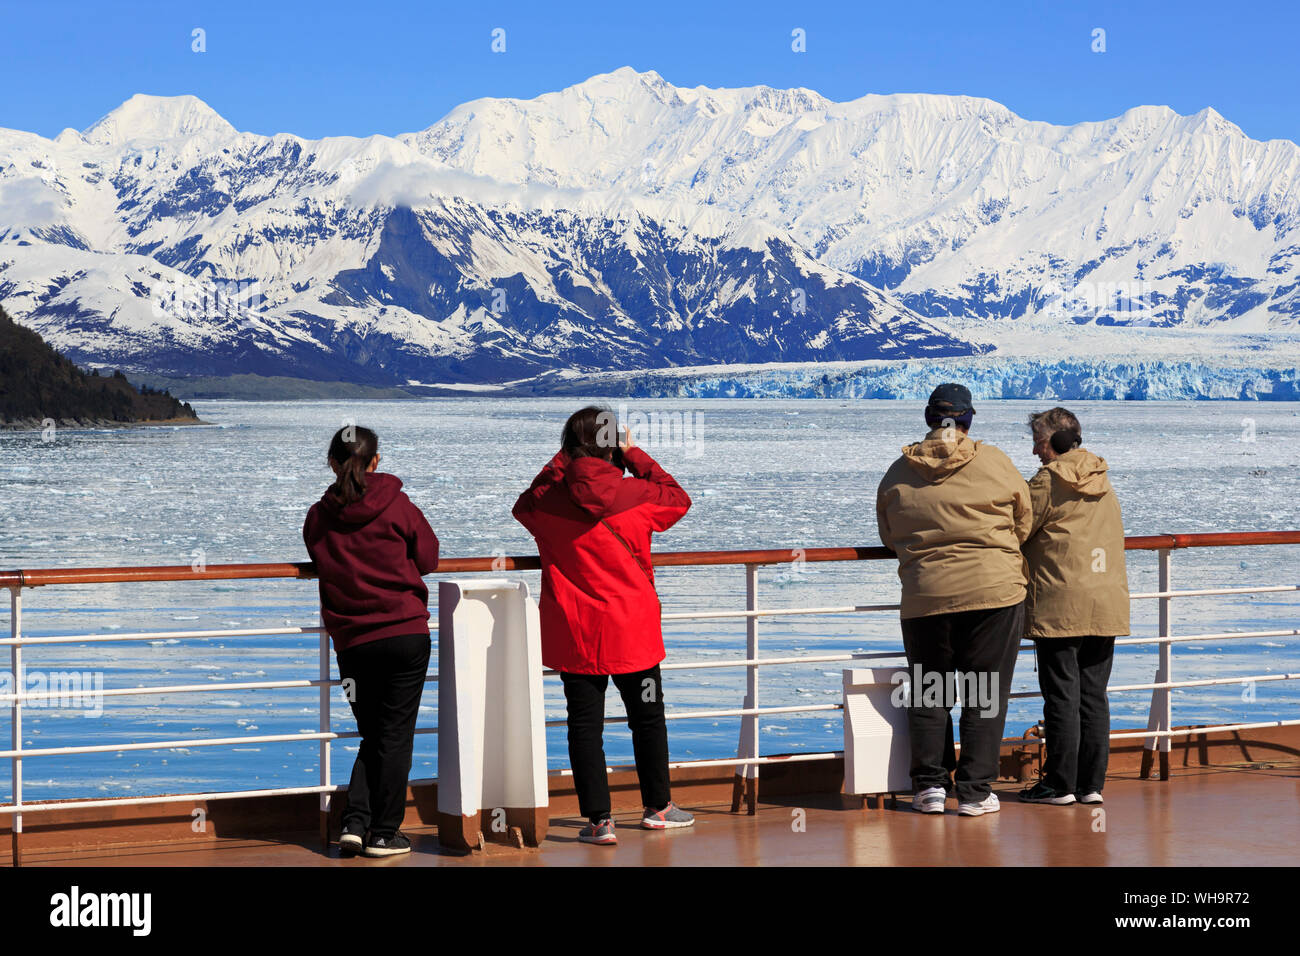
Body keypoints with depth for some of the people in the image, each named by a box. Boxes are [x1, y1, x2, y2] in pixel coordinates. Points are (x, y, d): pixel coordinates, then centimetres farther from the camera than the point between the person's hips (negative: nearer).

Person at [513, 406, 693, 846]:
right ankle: (657, 807, 29)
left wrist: (560, 462, 15)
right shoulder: (635, 495, -11)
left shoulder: (548, 500, -7)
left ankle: (599, 821, 3)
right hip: (632, 630, 0)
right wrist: (635, 455, 12)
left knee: (585, 723, 5)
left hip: (573, 635, 1)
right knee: (647, 717, 16)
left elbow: (524, 505, 17)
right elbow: (678, 498, 9)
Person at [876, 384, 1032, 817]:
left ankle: (930, 785, 8)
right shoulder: (994, 463, -2)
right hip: (995, 591, -2)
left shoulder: (898, 474, 4)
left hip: (924, 597, 2)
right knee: (985, 695, 4)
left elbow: (889, 537, 15)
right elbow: (1024, 523, 9)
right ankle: (975, 791, 2)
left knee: (928, 694, 13)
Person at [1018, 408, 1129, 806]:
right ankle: (1092, 783, 10)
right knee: (1094, 695, 9)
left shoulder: (1046, 482, -9)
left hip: (1059, 604, -6)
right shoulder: (1103, 481, 13)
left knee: (1061, 695, -1)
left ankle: (1060, 784, 2)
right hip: (1106, 604, 6)